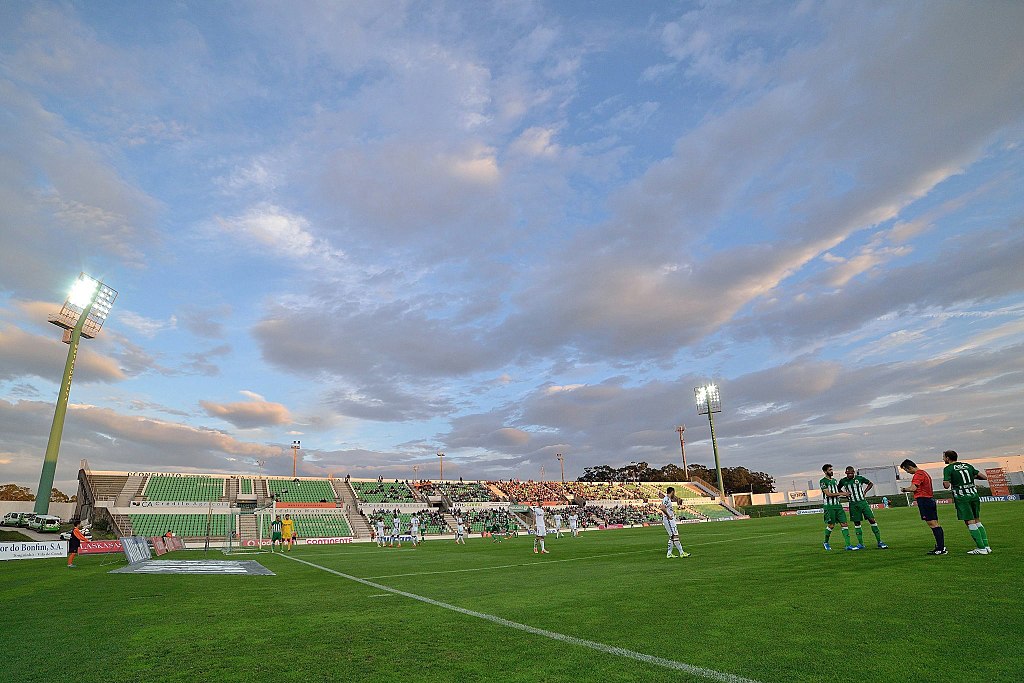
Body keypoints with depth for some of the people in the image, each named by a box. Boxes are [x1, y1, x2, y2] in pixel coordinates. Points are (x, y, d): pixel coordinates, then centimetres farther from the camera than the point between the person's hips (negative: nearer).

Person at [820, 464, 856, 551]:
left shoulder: (834, 480, 16)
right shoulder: (823, 481, -8)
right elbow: (828, 494, -15)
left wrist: (846, 494, 11)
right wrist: (842, 493, -14)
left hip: (838, 505, 7)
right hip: (829, 506, -7)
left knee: (844, 524, -2)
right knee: (831, 525, -2)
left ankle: (848, 545, -2)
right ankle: (826, 542, 18)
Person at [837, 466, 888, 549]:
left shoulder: (859, 478, -5)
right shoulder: (843, 481, -1)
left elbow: (871, 483, 11)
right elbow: (838, 489, 16)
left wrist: (865, 491, 0)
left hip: (862, 502, -1)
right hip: (853, 504, 1)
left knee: (872, 520, -4)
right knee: (856, 523, 5)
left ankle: (879, 542, 6)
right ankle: (860, 544, 12)